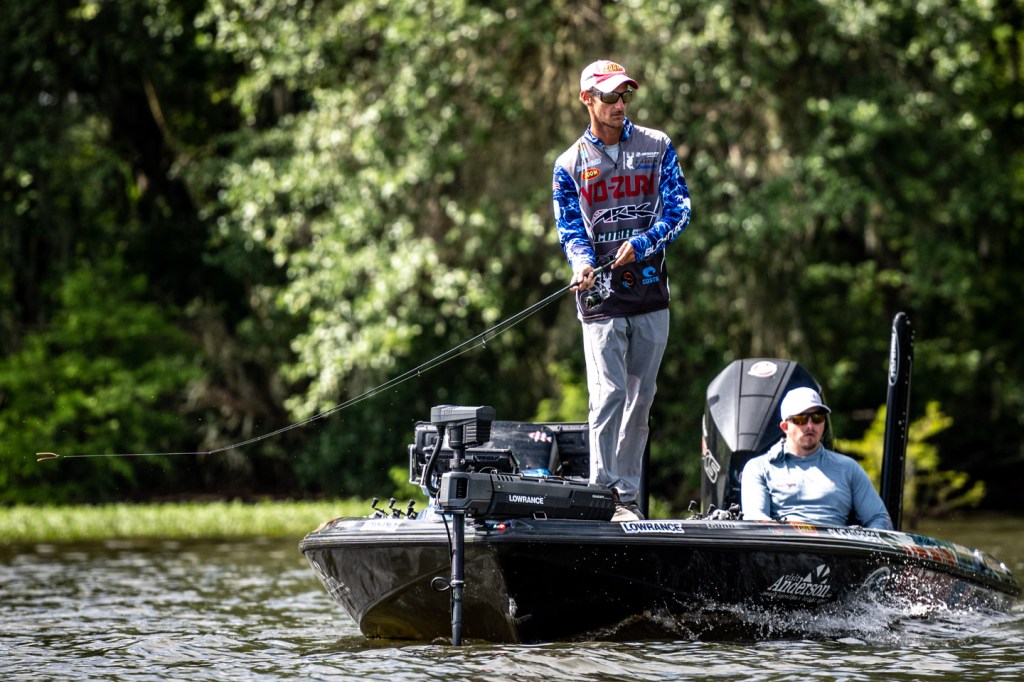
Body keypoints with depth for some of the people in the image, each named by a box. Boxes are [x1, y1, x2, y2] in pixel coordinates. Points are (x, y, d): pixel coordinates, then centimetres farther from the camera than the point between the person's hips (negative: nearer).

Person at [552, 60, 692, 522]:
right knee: (608, 394, -14)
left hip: (651, 294, 2)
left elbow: (679, 208, 1)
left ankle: (627, 496, 13)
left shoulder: (656, 146, 7)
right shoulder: (570, 164, 6)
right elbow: (569, 228, 5)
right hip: (602, 297, -2)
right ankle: (602, 494, -13)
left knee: (640, 397, 6)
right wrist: (582, 263, -17)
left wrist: (641, 245, -15)